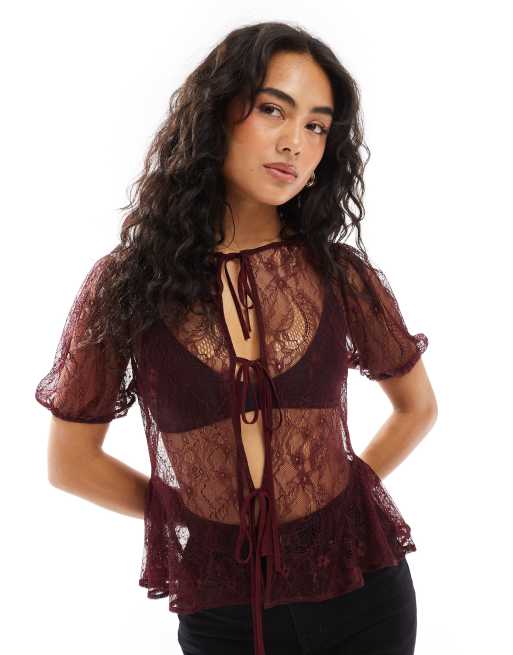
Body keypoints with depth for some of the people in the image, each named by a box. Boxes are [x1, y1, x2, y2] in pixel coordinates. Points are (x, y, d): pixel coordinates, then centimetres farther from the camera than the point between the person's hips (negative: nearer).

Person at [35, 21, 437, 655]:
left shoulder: (343, 275, -5)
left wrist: (346, 490, 0)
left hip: (359, 587, 2)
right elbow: (71, 461, 1)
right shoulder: (124, 286, -9)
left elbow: (417, 407, 11)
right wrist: (193, 512, -1)